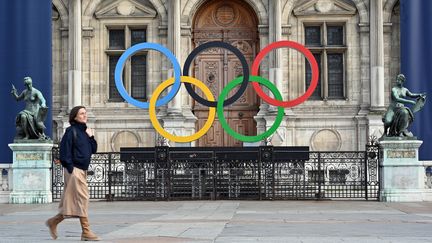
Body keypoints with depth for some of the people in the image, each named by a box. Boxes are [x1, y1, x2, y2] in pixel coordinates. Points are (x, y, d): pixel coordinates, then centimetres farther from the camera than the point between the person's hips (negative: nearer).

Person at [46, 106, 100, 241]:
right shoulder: (71, 131, -7)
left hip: (82, 170, 8)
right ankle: (86, 232, -7)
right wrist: (70, 168, -17)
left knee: (72, 202, 11)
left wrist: (91, 137, 2)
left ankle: (54, 222, 25)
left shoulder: (85, 132, 17)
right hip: (74, 169, -8)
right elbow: (65, 150, -13)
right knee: (82, 198, -9)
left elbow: (93, 150, 16)